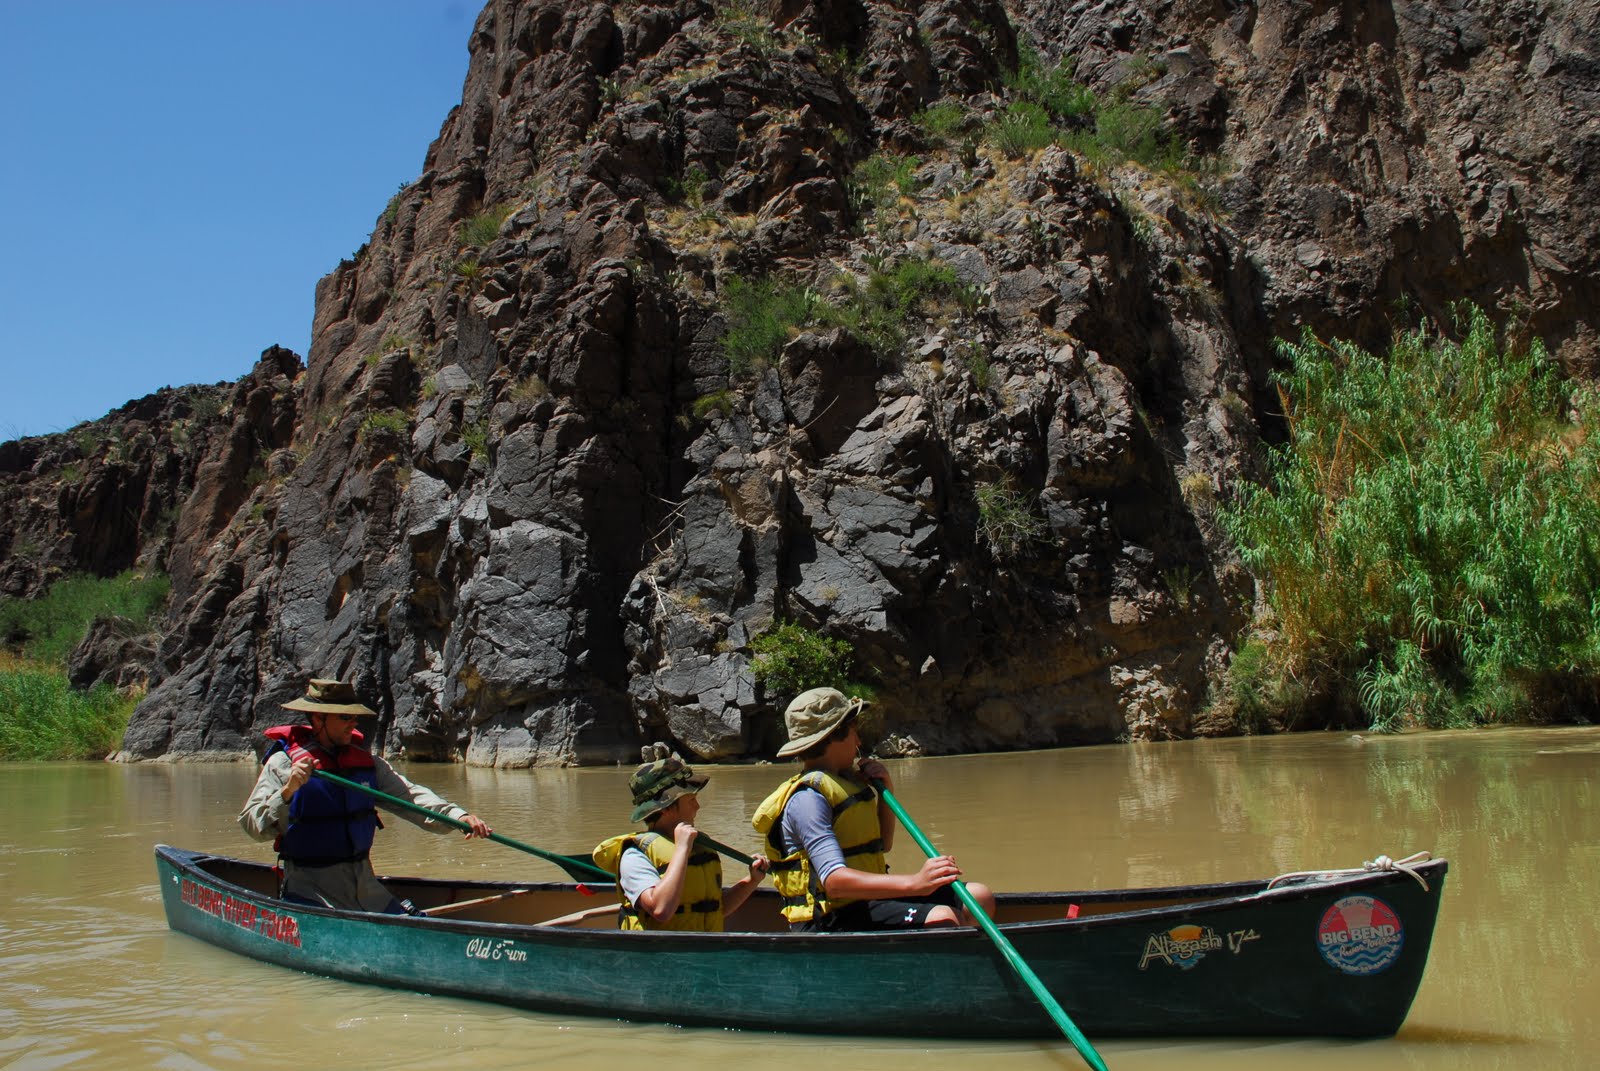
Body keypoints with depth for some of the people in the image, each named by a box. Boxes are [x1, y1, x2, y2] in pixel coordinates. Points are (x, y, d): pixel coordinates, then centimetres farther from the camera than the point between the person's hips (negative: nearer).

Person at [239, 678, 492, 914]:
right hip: (309, 888, -5)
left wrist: (457, 816, -16)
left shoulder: (366, 762, 10)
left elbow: (408, 796, 0)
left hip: (364, 883, 5)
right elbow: (252, 825, -11)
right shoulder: (283, 762, -5)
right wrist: (288, 791, -29)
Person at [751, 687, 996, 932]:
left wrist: (886, 790, 11)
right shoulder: (807, 798, -15)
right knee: (943, 919, -28)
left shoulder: (847, 781, 15)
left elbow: (883, 844, 28)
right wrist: (914, 882, -37)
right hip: (830, 919, -10)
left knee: (980, 897, 1)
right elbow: (835, 881, -28)